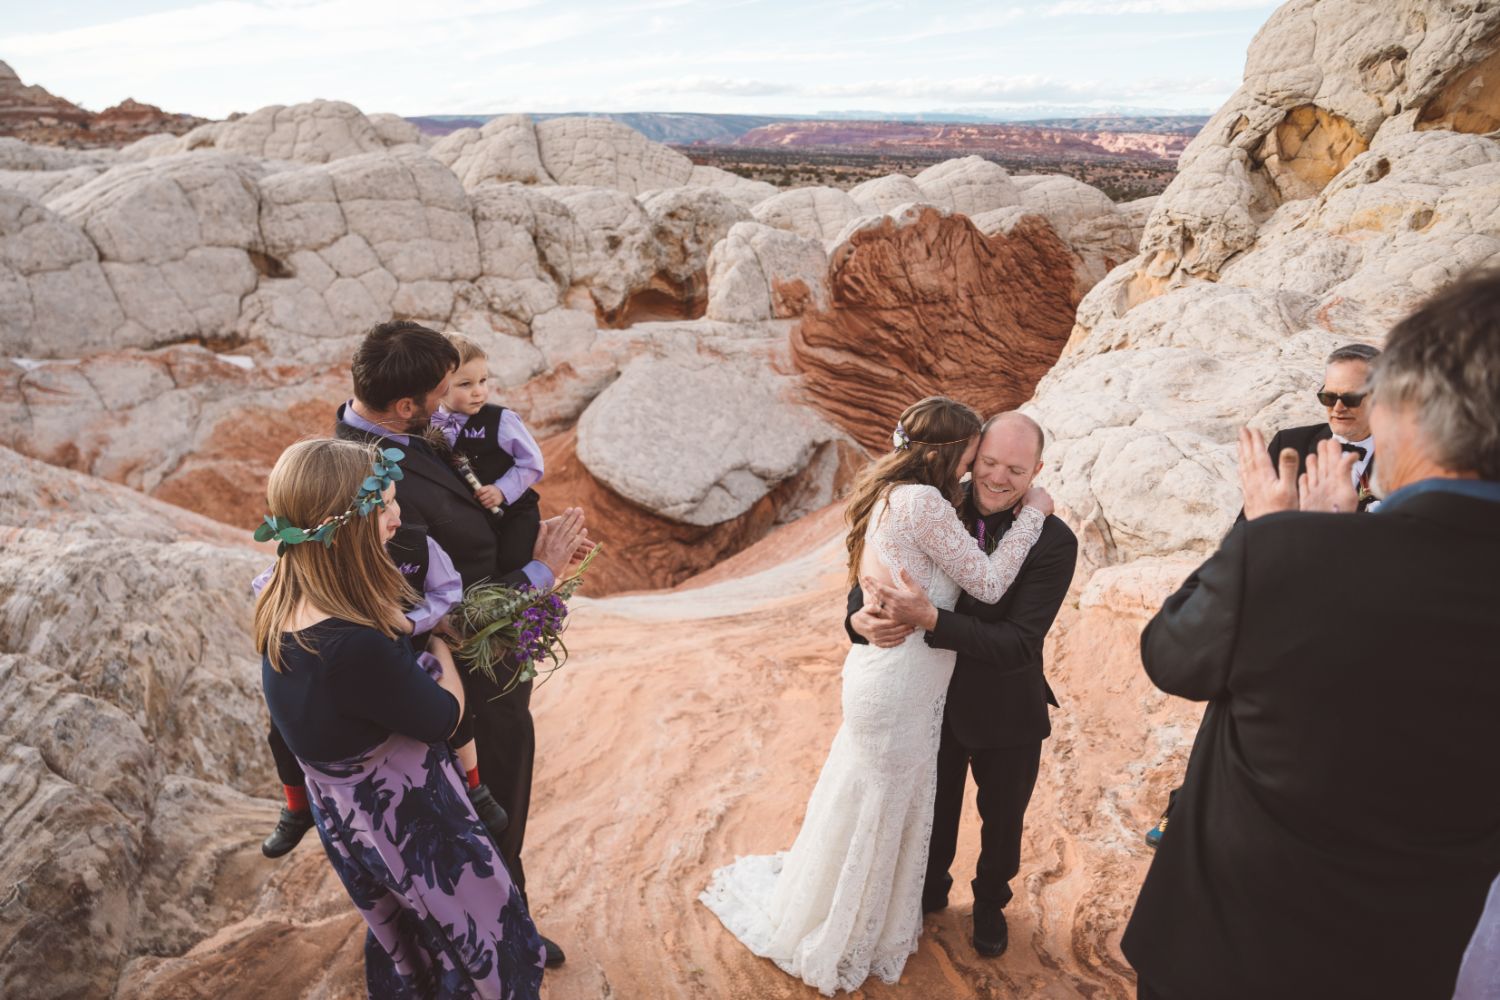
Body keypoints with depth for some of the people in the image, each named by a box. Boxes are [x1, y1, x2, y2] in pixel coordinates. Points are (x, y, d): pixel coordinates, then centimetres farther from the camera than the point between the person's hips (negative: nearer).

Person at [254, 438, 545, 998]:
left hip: (350, 811, 8)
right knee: (477, 940, 18)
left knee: (404, 938, 32)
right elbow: (445, 715, -21)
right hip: (406, 822, -8)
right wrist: (440, 639, -5)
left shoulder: (281, 610, -12)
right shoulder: (355, 650, -39)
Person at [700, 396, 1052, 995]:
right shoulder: (923, 501, -24)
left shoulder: (891, 494, 5)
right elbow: (989, 584, -19)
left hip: (886, 679, 9)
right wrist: (1032, 514, -9)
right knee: (876, 812, 11)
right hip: (899, 691, -9)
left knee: (870, 806, 24)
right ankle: (840, 946, 34)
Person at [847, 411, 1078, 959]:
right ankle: (931, 891, 56)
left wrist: (929, 619, -41)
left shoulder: (1053, 542, -23)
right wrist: (862, 618, -34)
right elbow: (871, 575, -11)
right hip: (935, 702, 2)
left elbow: (1020, 644, -29)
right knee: (935, 812, 26)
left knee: (1001, 821, 24)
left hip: (1006, 714, -2)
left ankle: (990, 902, 54)